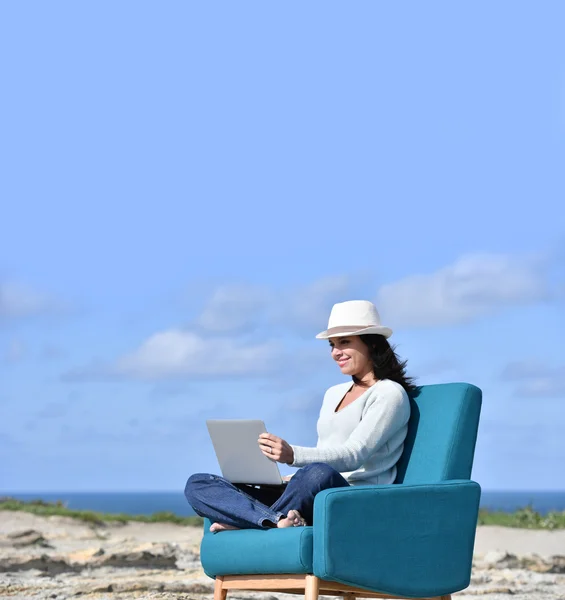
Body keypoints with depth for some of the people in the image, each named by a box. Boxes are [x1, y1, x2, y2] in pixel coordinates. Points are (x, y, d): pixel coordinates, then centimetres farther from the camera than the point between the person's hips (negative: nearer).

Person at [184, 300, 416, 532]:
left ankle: (245, 521, -21)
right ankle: (280, 520, -33)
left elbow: (354, 455, -13)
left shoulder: (389, 393, 1)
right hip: (314, 500, 8)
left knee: (320, 474, -44)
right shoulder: (334, 393, 27)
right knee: (197, 485, -6)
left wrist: (294, 455, -30)